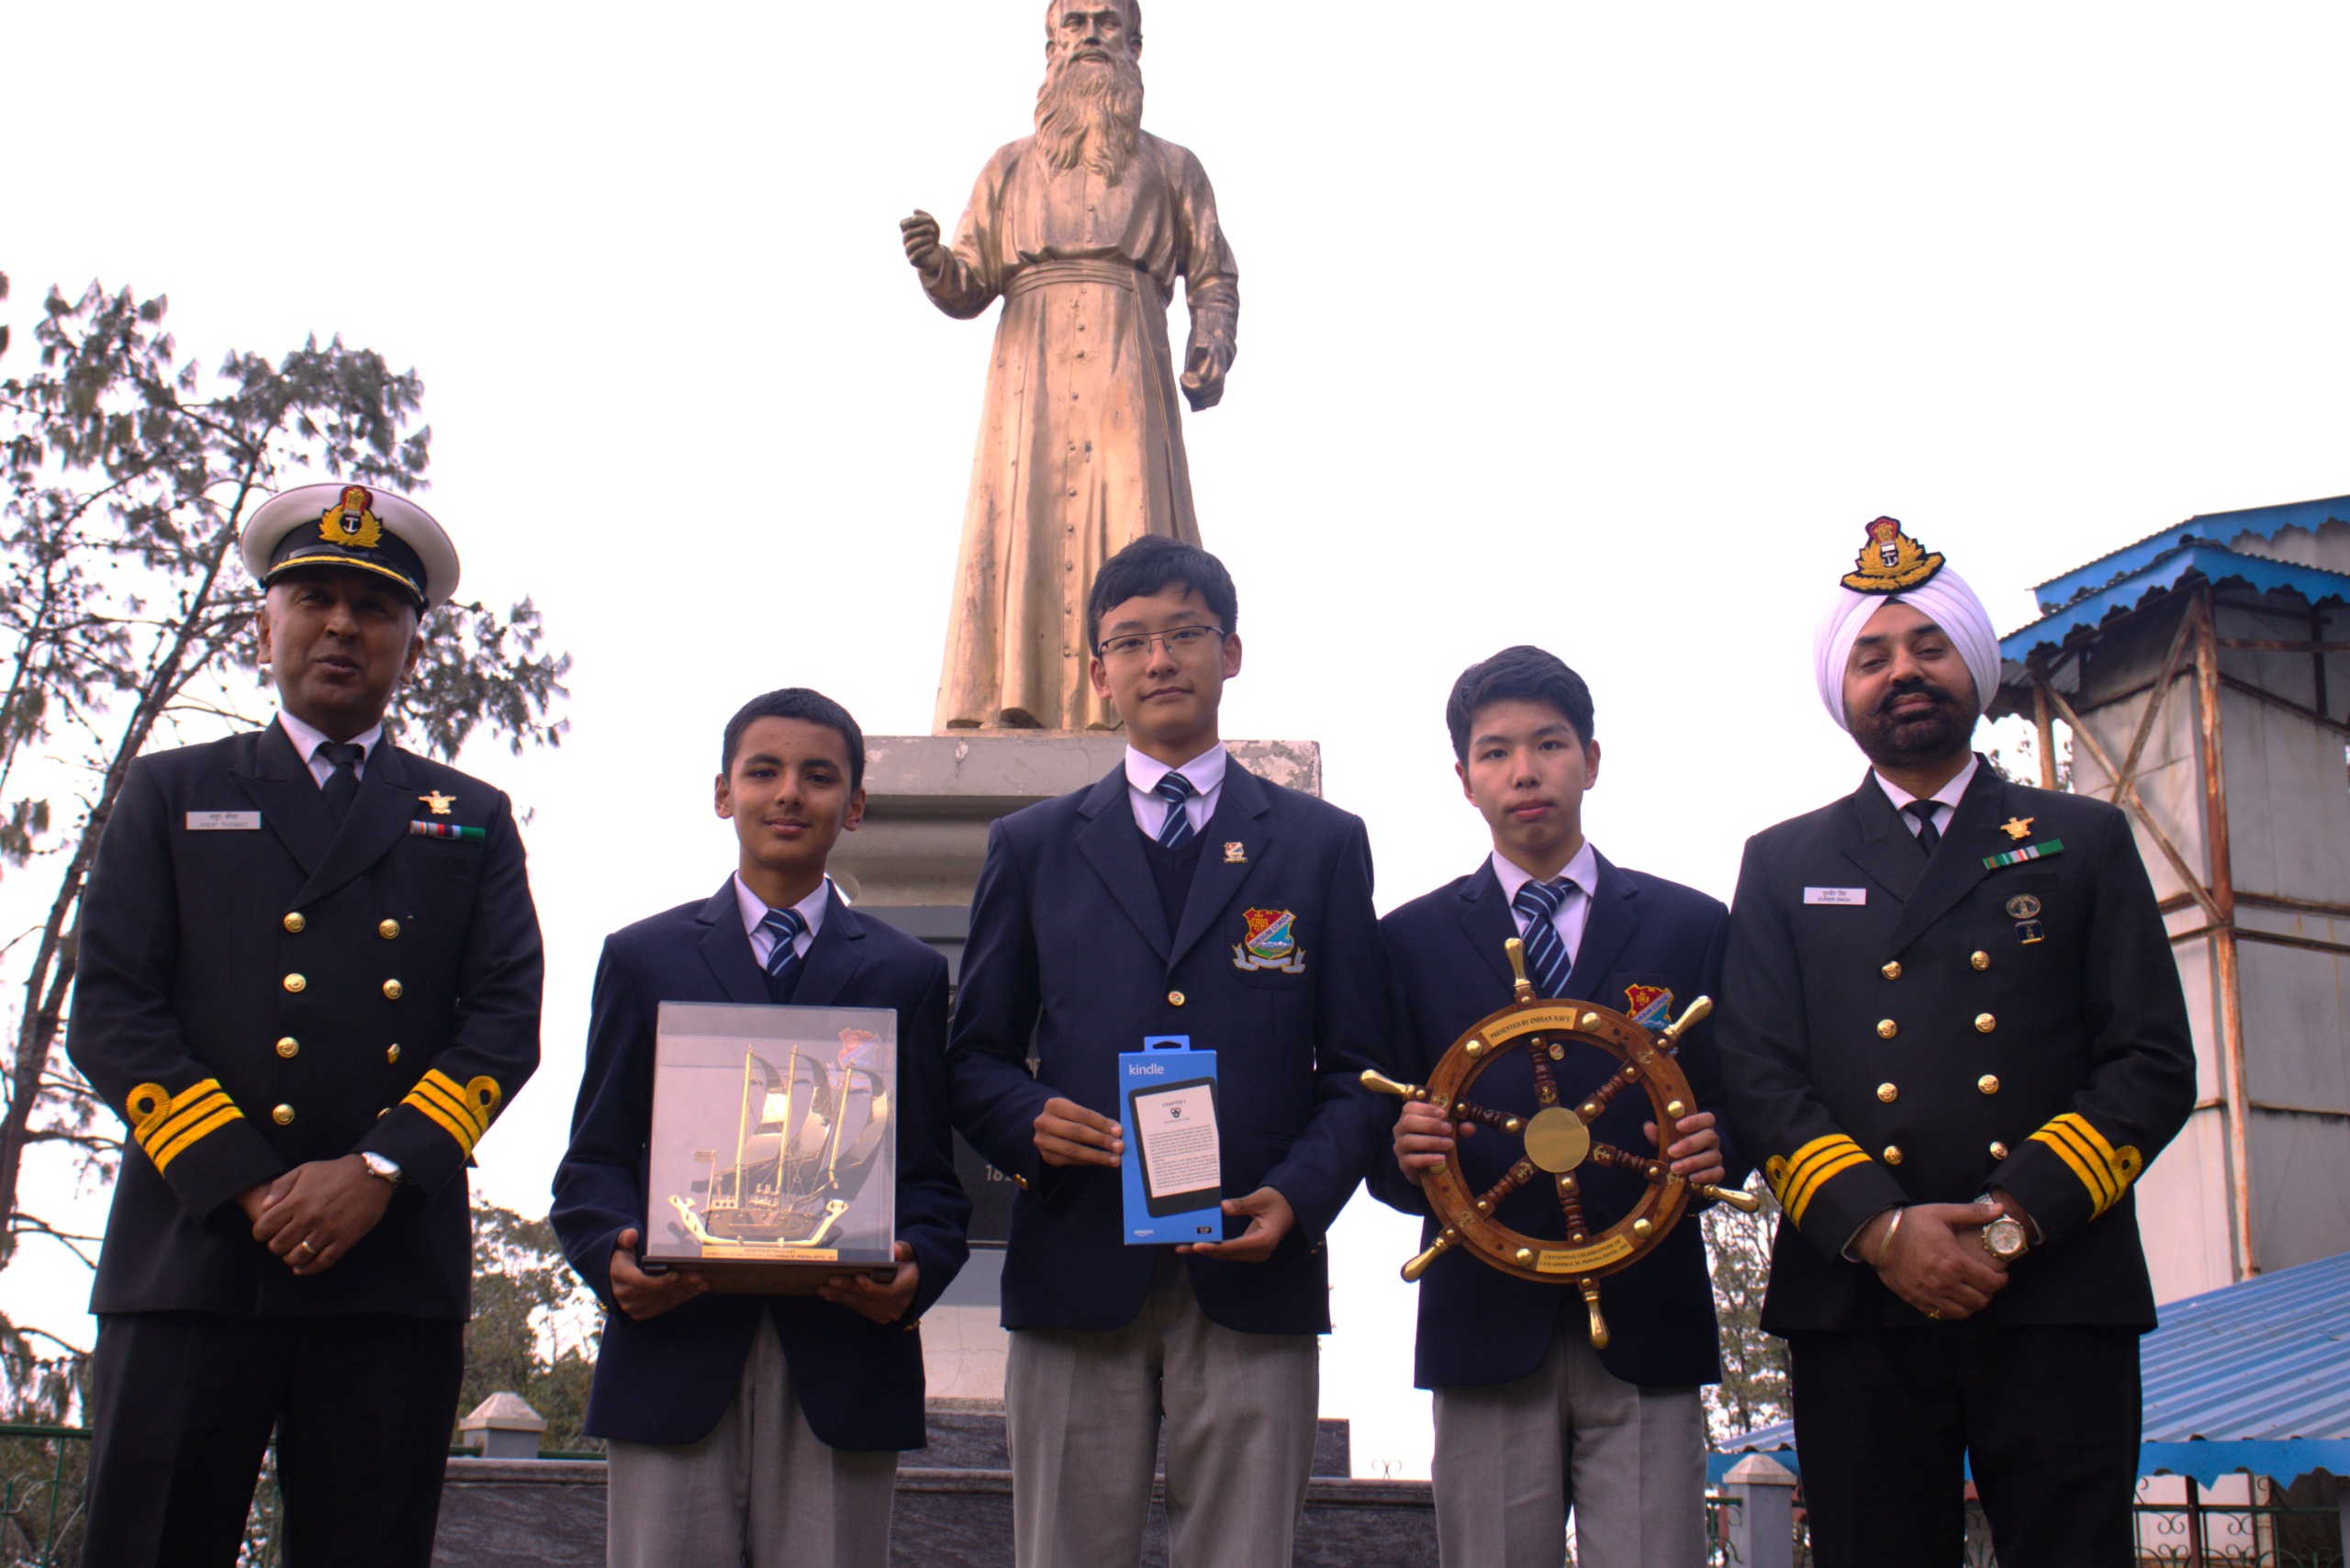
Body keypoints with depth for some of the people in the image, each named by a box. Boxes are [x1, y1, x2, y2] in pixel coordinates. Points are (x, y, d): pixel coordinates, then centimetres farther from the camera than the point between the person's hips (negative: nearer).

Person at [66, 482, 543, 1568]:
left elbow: (506, 1022, 7)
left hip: (395, 1269, 1)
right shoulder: (171, 794, 16)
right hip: (190, 1258, -1)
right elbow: (110, 1013, 5)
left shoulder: (472, 820, 18)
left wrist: (379, 1170, -9)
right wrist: (246, 1187, -8)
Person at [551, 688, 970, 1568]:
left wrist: (916, 1272, -12)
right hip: (674, 1346, 0)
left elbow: (930, 1174, 9)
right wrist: (612, 1259, -11)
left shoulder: (907, 975, 15)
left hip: (845, 1351, 0)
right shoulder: (642, 958, 15)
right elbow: (595, 1157, 10)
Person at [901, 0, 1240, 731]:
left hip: (1129, 380, -1)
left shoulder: (1172, 168, 21)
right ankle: (1011, 712, -17)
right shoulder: (1010, 168, 23)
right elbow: (970, 288, 16)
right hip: (1032, 379, 1)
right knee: (1020, 537, -12)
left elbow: (1214, 278, 15)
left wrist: (1212, 347, -5)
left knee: (1132, 541, -14)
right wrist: (933, 264, -6)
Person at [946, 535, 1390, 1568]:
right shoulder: (1033, 846, 14)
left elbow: (1357, 1068, 8)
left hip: (1251, 1276, 0)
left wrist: (1299, 1195, -9)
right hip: (1076, 1272, 1)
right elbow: (975, 1055, 13)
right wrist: (1027, 1121, -9)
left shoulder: (1321, 845, 12)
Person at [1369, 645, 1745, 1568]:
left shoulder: (1692, 926, 11)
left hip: (1647, 1327, 0)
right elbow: (1383, 1147, 9)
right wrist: (1404, 1156, -14)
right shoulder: (1413, 938, 10)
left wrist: (1715, 1152, -11)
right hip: (1487, 1326, 0)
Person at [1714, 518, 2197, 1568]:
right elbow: (1758, 1075, 4)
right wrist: (1880, 1227, -11)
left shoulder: (2084, 841, 13)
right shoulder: (1784, 865, 14)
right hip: (1857, 1305, 1)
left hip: (2056, 1300, 0)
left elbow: (2155, 1063, 4)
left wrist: (2019, 1216, -10)